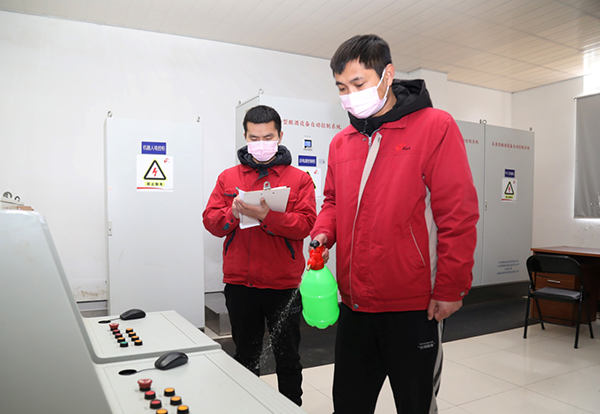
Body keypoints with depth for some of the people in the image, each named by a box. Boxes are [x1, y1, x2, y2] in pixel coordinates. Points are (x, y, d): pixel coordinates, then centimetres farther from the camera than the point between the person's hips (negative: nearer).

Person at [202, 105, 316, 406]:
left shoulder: (299, 179, -1)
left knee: (287, 355, 13)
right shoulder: (228, 177, 7)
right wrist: (233, 212, -18)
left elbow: (305, 223, -12)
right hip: (239, 283, 3)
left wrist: (267, 215, -25)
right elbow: (210, 221, 2)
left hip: (283, 285, -2)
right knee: (245, 354, 19)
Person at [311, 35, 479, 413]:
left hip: (415, 309, -5)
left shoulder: (435, 127, -7)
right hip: (354, 303, 5)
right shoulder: (342, 142, 9)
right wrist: (323, 233, -3)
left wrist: (450, 289, -11)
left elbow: (458, 214, -10)